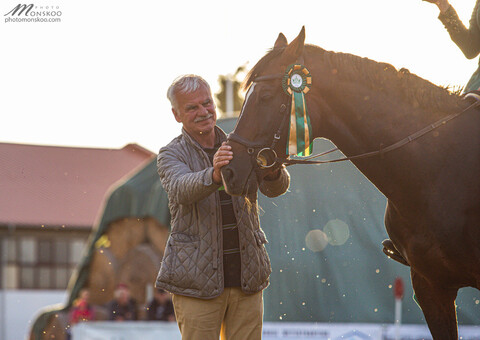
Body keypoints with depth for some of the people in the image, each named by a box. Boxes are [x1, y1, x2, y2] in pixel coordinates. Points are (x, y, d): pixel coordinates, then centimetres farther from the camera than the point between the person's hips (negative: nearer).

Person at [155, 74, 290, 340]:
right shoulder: (171, 155, -1)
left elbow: (276, 188, -6)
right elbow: (181, 189, -23)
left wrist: (273, 172, -31)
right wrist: (214, 175, -44)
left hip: (248, 278, 3)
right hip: (197, 280, -3)